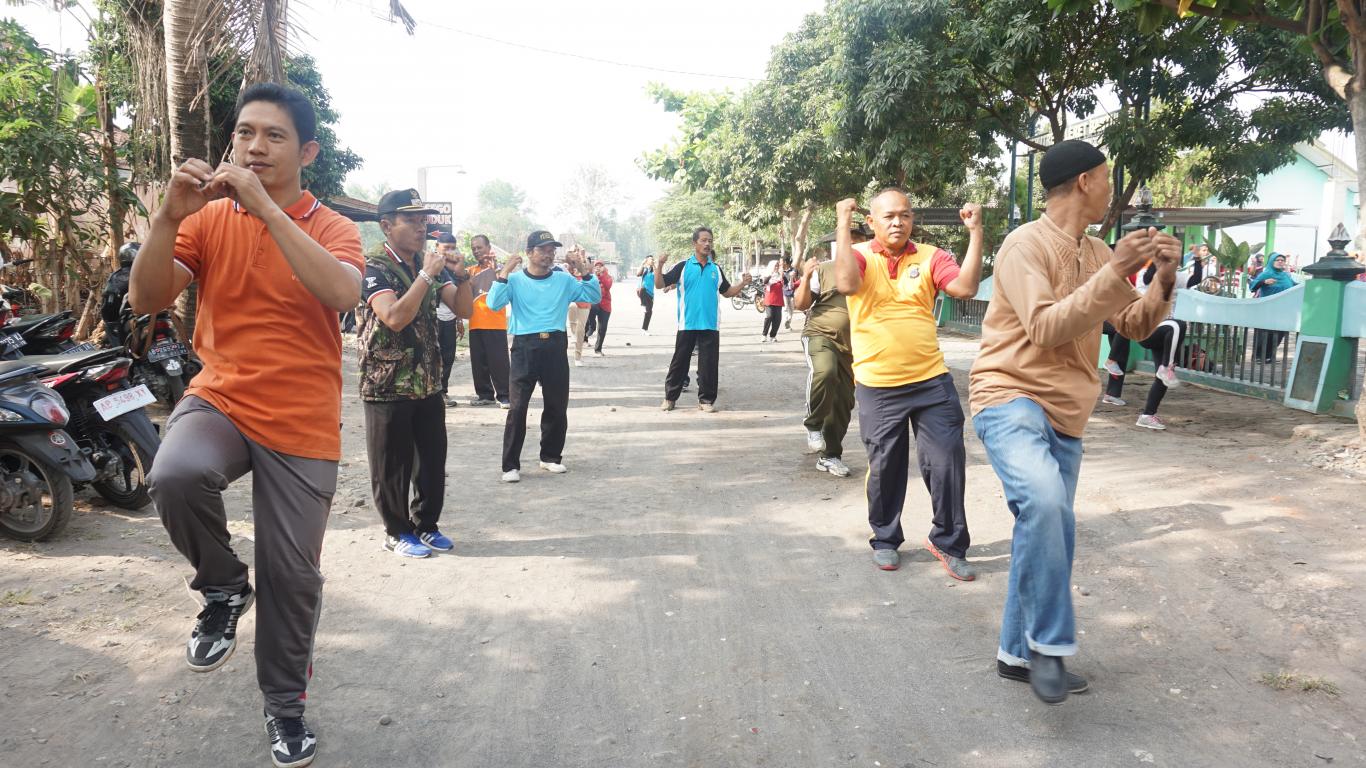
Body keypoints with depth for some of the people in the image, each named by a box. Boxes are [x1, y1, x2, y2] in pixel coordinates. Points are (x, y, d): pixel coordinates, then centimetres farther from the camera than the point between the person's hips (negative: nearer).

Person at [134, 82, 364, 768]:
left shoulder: (332, 228, -2)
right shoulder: (208, 219, 4)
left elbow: (343, 292, -24)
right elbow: (146, 300, -5)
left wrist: (264, 206, -26)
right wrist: (171, 214, -18)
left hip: (302, 425, -1)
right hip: (219, 400, 1)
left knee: (291, 574, 6)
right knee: (175, 476, -33)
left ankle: (285, 705, 31)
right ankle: (223, 587, -1)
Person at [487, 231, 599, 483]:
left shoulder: (564, 279, 8)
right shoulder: (515, 280, 0)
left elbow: (594, 297, 5)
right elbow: (493, 304, -13)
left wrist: (583, 271, -6)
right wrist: (504, 273, -17)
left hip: (555, 346, 3)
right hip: (525, 347, -3)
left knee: (557, 406, 11)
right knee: (518, 407, -7)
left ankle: (551, 456, 28)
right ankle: (511, 464, 0)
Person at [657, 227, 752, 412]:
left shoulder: (716, 269, 10)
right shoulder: (683, 267, -1)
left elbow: (727, 292, 18)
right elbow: (660, 285, -3)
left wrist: (742, 284, 2)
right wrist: (660, 265, -19)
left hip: (710, 326, 2)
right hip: (687, 325, -2)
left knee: (709, 364, 3)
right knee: (679, 362, 6)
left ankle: (706, 400, 11)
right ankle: (670, 397, 16)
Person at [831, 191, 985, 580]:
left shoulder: (930, 256, 4)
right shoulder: (859, 255, -1)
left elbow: (966, 287, -11)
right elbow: (846, 284, -24)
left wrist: (975, 233, -14)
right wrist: (843, 226, -21)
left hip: (932, 381, 2)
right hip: (878, 387, -1)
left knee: (948, 463, 4)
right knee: (885, 468, 11)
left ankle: (948, 542, 22)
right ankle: (885, 540, 31)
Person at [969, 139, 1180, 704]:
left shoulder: (1098, 253, 14)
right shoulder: (1026, 244, -11)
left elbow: (1134, 327, 17)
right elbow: (1046, 328, -21)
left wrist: (1163, 282, -1)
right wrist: (1115, 272, -22)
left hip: (1065, 415, 9)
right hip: (1010, 398, -8)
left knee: (1050, 534, 9)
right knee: (1043, 499, -33)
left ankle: (1020, 653, 24)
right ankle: (1050, 644, -17)